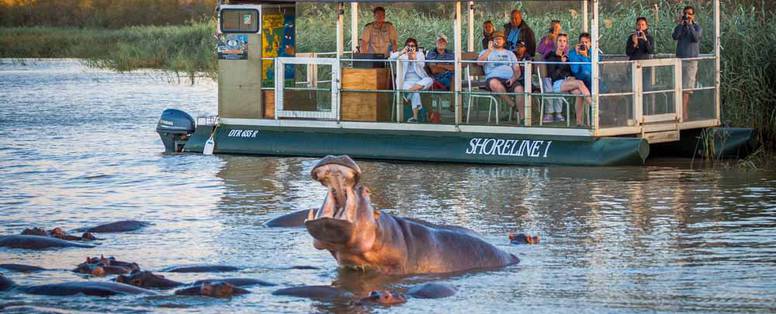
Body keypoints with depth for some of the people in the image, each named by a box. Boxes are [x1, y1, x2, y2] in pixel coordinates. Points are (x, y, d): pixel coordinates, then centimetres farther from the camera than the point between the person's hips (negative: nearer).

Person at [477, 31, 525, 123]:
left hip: (509, 80, 2)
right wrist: (489, 50, -3)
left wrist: (513, 78, -3)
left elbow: (517, 70, 18)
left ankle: (522, 117, -31)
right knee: (495, 83, -41)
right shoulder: (486, 52, 22)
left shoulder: (510, 53, 28)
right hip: (493, 78, -2)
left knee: (519, 89, -31)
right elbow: (479, 62, 0)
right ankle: (513, 105, -32)